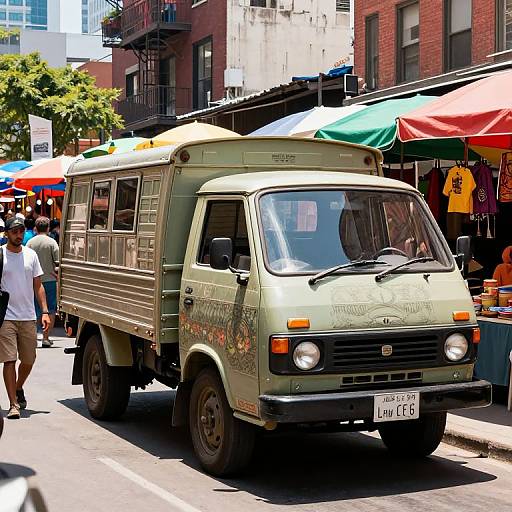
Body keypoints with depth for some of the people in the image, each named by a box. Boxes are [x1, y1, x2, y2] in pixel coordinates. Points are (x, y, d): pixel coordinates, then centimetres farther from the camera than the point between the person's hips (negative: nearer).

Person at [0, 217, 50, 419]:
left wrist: (45, 311, 4)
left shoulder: (31, 255, 9)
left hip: (28, 317, 4)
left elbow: (38, 286, 13)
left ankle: (18, 389, 37)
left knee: (28, 360, 10)